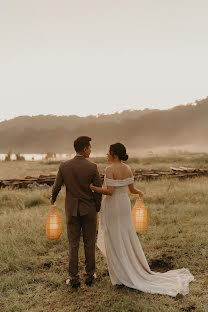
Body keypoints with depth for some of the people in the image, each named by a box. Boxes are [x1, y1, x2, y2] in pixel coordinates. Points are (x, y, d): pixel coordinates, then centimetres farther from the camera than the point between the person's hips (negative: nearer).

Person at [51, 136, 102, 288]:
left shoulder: (64, 166, -7)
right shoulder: (92, 167, -14)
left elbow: (56, 187, 0)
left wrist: (53, 199, 22)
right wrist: (97, 208, 7)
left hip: (72, 210, 2)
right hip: (89, 210, -1)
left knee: (73, 245, 11)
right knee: (89, 244, 13)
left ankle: (74, 278, 13)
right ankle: (90, 275, 23)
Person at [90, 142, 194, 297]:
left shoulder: (110, 169, -19)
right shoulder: (127, 168, 1)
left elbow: (109, 191, -24)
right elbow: (131, 189, 6)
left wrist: (93, 188, -11)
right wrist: (139, 192, 29)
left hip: (112, 206, -7)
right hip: (124, 205, 7)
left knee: (114, 241, 6)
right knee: (127, 238, 17)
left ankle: (122, 275, 15)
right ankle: (136, 271, 24)